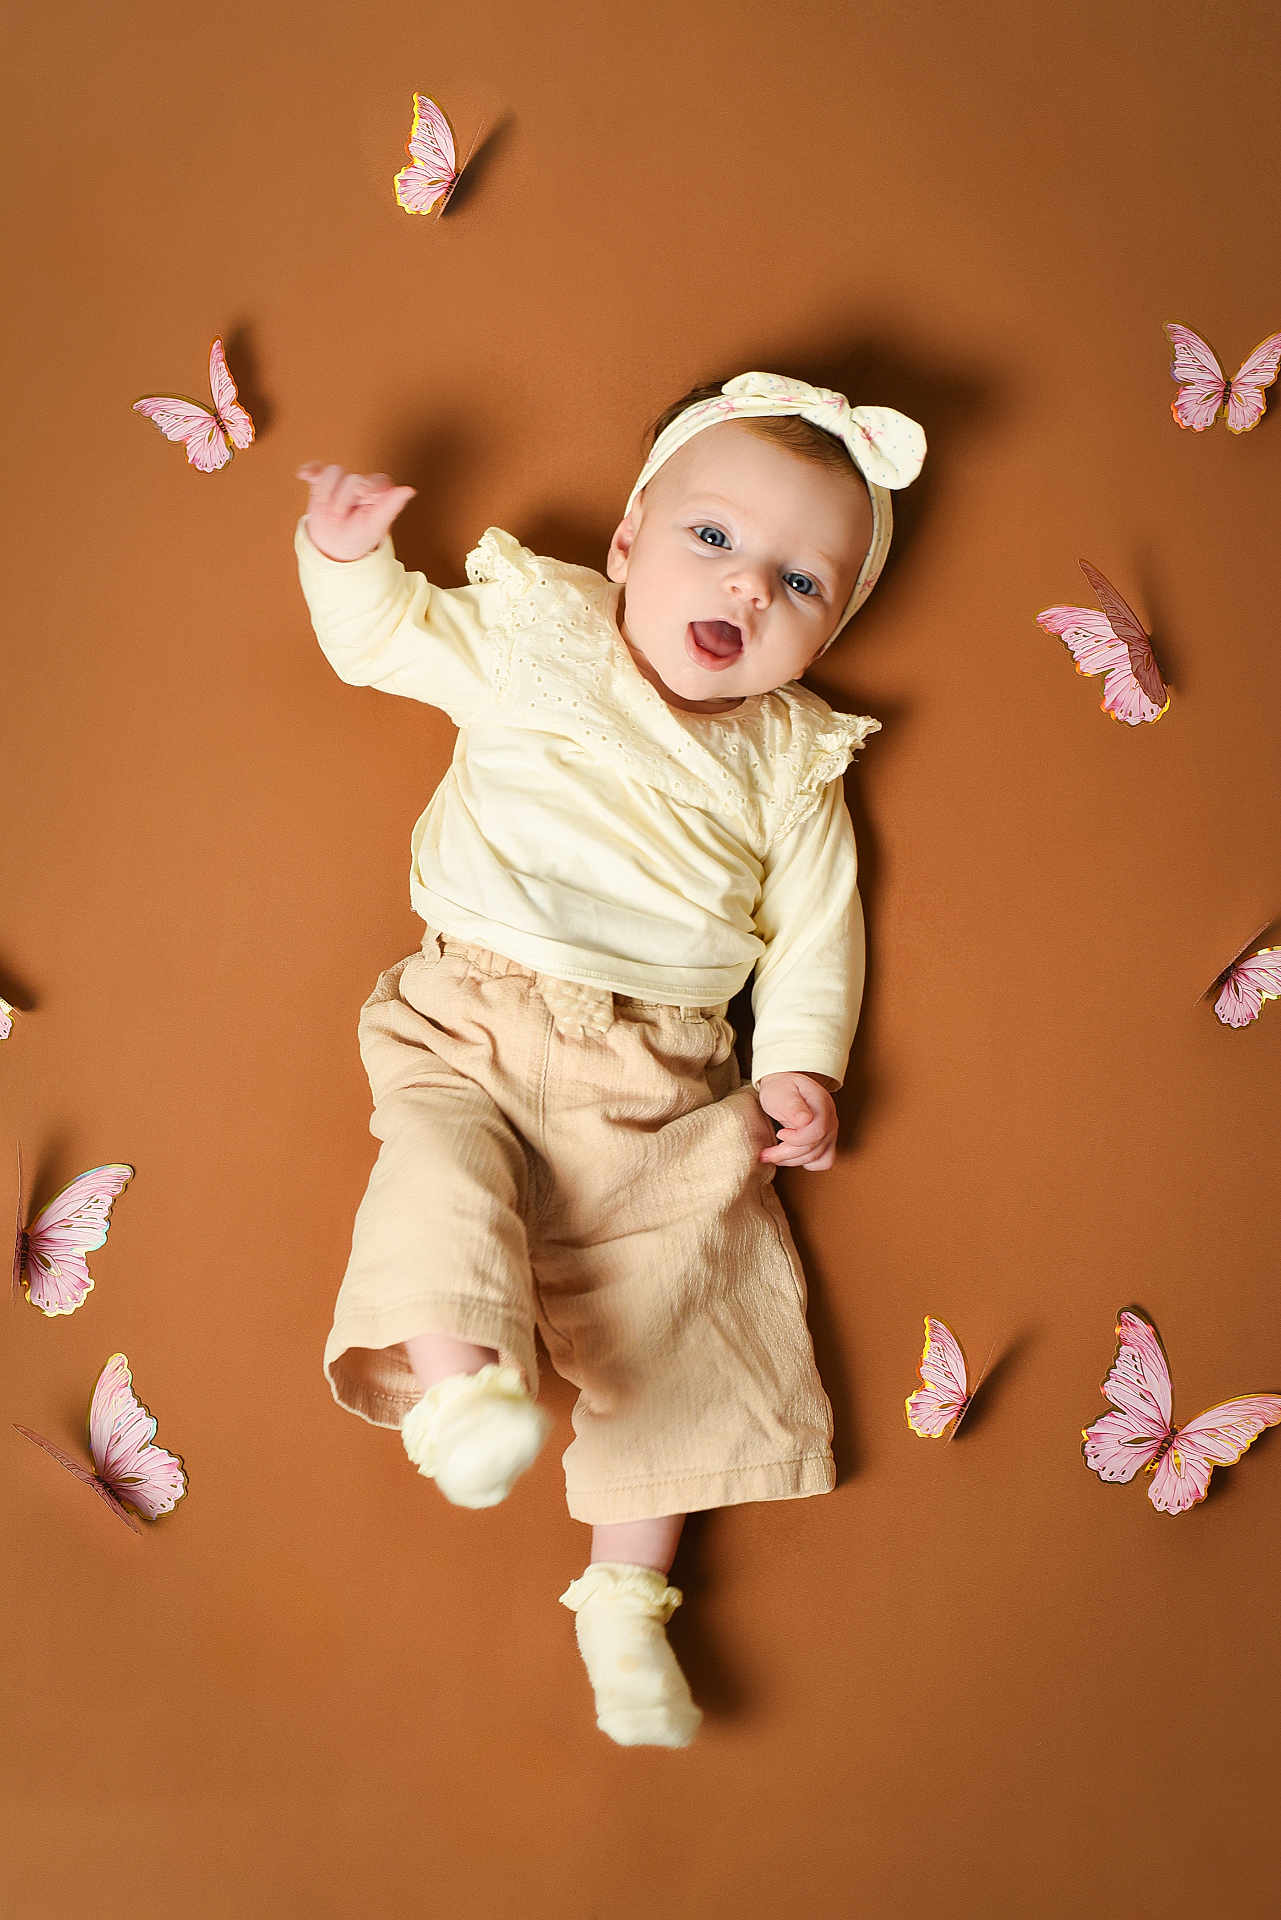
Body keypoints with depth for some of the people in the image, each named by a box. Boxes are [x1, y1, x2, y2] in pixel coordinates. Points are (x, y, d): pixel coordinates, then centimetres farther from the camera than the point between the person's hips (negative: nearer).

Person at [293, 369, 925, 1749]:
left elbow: (814, 923, 10)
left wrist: (801, 1062, -2)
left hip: (661, 1079, 1)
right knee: (441, 1165, -31)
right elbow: (384, 637, 15)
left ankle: (625, 1596, 3)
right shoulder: (530, 636, 8)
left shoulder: (792, 760, 10)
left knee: (681, 1287, -7)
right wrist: (346, 554, -4)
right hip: (469, 1018, 0)